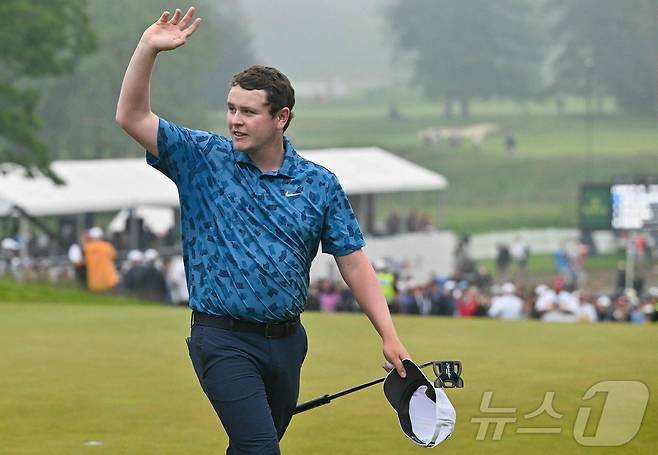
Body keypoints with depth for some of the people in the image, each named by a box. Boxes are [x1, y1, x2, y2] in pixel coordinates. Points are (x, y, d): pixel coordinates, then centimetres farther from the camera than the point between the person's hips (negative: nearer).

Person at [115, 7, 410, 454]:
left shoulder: (320, 184, 3)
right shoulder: (202, 158, -1)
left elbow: (354, 264, 5)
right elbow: (132, 117, -9)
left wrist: (390, 337, -2)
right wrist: (148, 48, -22)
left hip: (286, 339, 4)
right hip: (223, 338, -4)